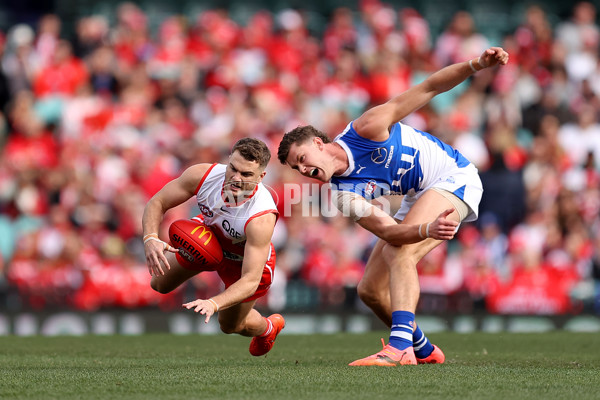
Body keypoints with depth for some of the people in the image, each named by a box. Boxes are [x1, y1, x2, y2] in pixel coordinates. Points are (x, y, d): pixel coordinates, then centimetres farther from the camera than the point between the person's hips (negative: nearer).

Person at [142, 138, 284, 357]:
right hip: (207, 234, 3)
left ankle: (268, 327, 53)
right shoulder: (202, 175, -37)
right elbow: (157, 203, -22)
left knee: (230, 325, 17)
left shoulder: (262, 218, -47)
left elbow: (250, 281, -46)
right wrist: (150, 238, -42)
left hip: (244, 262, -3)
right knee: (160, 285, 20)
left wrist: (213, 304, -62)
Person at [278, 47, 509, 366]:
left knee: (399, 253, -29)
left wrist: (477, 64, -27)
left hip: (454, 177, -7)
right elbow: (388, 231, -22)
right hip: (419, 196, 7)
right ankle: (424, 350, 26)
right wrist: (426, 229, -42)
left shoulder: (365, 130, -22)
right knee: (370, 290, 5)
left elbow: (428, 89, -17)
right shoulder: (344, 195, -10)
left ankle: (400, 346, -41)